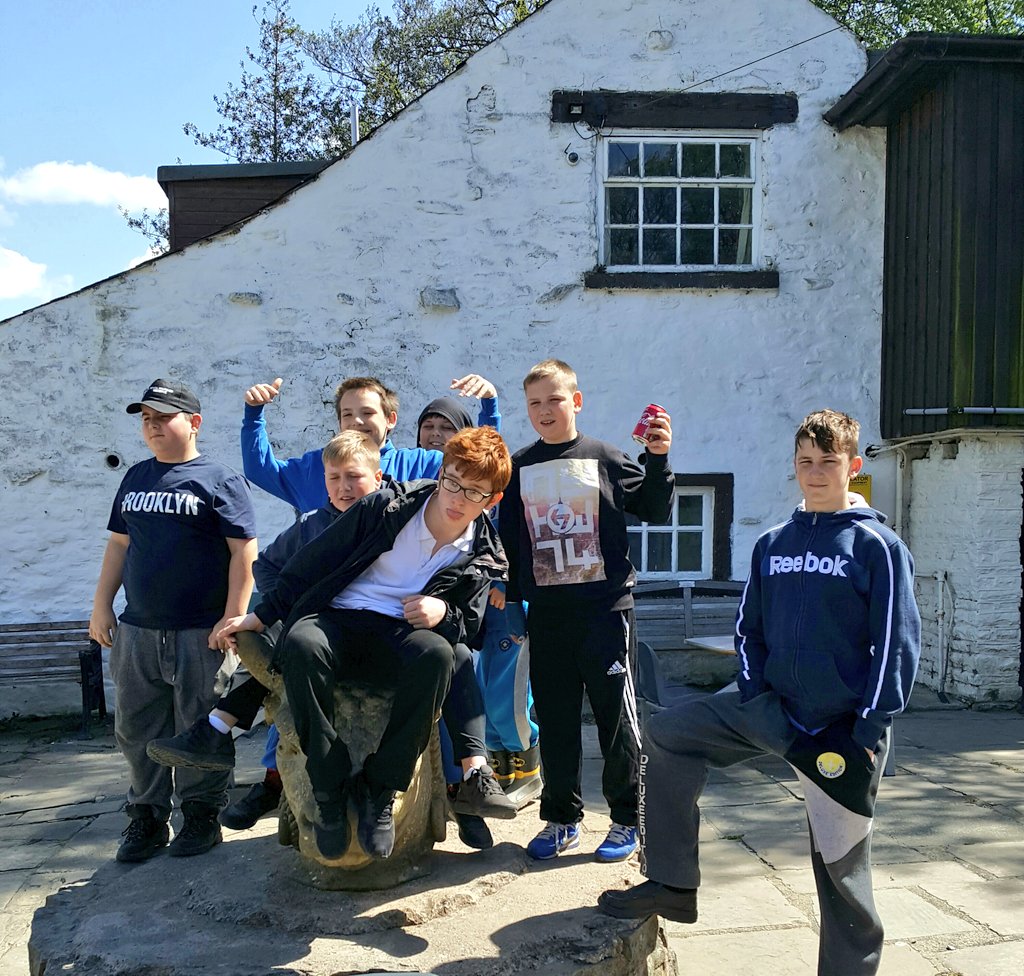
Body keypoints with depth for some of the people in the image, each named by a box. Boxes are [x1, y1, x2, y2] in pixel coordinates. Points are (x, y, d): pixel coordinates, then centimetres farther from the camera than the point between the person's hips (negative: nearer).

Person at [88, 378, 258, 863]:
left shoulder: (220, 479, -5)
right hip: (137, 630, 6)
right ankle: (146, 819, 24)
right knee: (136, 731, 11)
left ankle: (201, 816, 20)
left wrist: (233, 617, -14)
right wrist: (101, 605, 13)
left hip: (200, 633, -6)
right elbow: (119, 544, 18)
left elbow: (244, 552, -9)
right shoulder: (136, 477, 13)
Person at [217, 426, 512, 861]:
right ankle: (331, 789, -21)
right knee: (301, 643, -37)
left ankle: (379, 791, -21)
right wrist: (261, 615, 2)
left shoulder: (483, 557, 4)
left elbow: (468, 628, 12)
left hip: (400, 636, 1)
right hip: (337, 620, -1)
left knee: (437, 653, -36)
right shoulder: (387, 507, -4)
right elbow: (313, 562, 2)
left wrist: (444, 614, -14)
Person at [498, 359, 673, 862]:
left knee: (617, 714, 3)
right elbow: (508, 542, 12)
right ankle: (561, 818, 24)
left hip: (605, 605, -2)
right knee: (554, 718, 10)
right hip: (546, 612, 3)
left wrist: (659, 458, -8)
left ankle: (626, 820, 17)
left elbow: (655, 511, 5)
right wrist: (510, 602, 9)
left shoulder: (606, 458, 2)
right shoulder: (518, 468, 9)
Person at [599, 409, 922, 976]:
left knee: (841, 863, 1)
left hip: (842, 730, -5)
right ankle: (672, 884, 8)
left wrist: (869, 732, -14)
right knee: (668, 736, -2)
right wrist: (754, 700, 1)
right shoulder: (772, 545, 8)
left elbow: (897, 643, -9)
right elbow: (749, 629, 14)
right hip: (773, 711, 5)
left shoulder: (877, 546, -6)